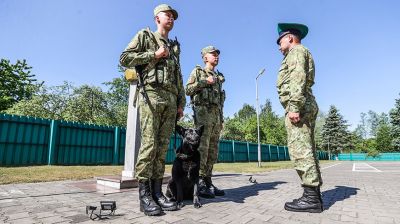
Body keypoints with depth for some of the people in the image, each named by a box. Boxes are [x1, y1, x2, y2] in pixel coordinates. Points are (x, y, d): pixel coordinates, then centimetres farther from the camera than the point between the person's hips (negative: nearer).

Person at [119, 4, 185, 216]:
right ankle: (144, 196, -4)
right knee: (149, 144, -11)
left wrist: (181, 103, 11)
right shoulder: (145, 35, 13)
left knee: (162, 146, 1)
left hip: (170, 100, 5)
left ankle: (157, 192, 5)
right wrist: (154, 55, -4)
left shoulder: (174, 47, 27)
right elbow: (125, 58, 1)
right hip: (151, 95, -5)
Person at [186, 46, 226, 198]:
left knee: (213, 149, 4)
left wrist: (221, 117, 16)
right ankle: (199, 183, -7)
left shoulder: (218, 77, 25)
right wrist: (205, 82, -9)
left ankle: (208, 181, 10)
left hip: (216, 114, 7)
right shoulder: (198, 71, 9)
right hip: (203, 112, -6)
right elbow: (188, 90, -3)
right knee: (202, 148, -11)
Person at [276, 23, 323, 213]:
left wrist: (293, 107, -24)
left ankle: (311, 197, -11)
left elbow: (298, 79, -16)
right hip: (306, 106, 10)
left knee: (300, 151, -13)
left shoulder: (296, 51, 1)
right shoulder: (302, 55, 31)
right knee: (307, 151, 7)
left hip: (298, 106, -10)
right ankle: (314, 195, 10)